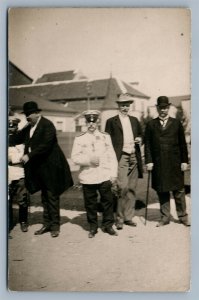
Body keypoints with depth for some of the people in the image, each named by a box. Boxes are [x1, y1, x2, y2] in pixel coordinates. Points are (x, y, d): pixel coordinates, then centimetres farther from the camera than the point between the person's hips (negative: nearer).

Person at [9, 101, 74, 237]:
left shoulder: (47, 125, -14)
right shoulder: (29, 127, 9)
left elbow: (46, 145, -22)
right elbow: (17, 139, 8)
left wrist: (29, 155, -25)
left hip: (50, 167, -8)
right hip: (39, 168, 8)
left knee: (52, 196, 1)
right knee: (45, 197, 15)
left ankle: (55, 226, 11)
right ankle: (47, 224, 25)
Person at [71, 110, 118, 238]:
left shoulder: (105, 137, 8)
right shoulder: (79, 139, 4)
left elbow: (112, 156, 7)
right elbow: (75, 157, -2)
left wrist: (113, 173, 1)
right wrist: (89, 160, -16)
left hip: (104, 176, 1)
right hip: (87, 178, -1)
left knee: (108, 201, 4)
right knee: (90, 203, 6)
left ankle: (108, 225, 20)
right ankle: (93, 227, 20)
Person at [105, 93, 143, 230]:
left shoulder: (135, 120, 18)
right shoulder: (111, 121, 2)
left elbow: (140, 135, 29)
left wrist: (140, 139, 5)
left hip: (134, 158, 5)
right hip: (121, 158, -5)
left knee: (132, 188, 7)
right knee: (123, 187, -13)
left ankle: (129, 217, 16)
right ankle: (120, 218, 0)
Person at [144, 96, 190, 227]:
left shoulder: (176, 123, 6)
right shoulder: (151, 125, 6)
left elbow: (183, 143, 6)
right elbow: (147, 144, 3)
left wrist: (184, 161, 0)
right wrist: (149, 161, -5)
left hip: (175, 163, 0)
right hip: (158, 164, 0)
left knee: (179, 190, 6)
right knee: (162, 191, 6)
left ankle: (183, 216, 19)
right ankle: (165, 217, 17)